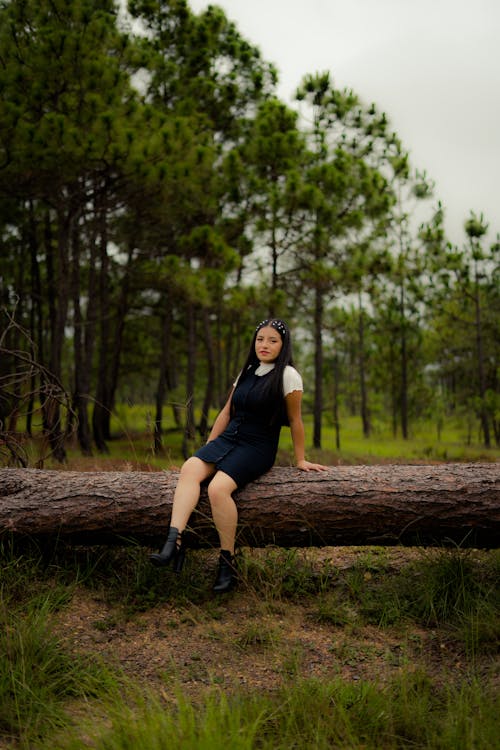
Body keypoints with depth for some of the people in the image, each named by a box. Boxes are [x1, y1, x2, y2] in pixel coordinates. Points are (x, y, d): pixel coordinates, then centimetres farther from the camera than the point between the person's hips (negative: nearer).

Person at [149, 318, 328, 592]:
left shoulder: (287, 375, -5)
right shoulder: (247, 372, 15)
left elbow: (295, 420, -2)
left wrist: (300, 460, 2)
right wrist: (208, 447, 16)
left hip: (258, 447, -6)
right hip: (228, 439, 6)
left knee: (218, 487, -30)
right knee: (190, 468, -23)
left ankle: (227, 562, -17)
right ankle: (174, 542, -35)